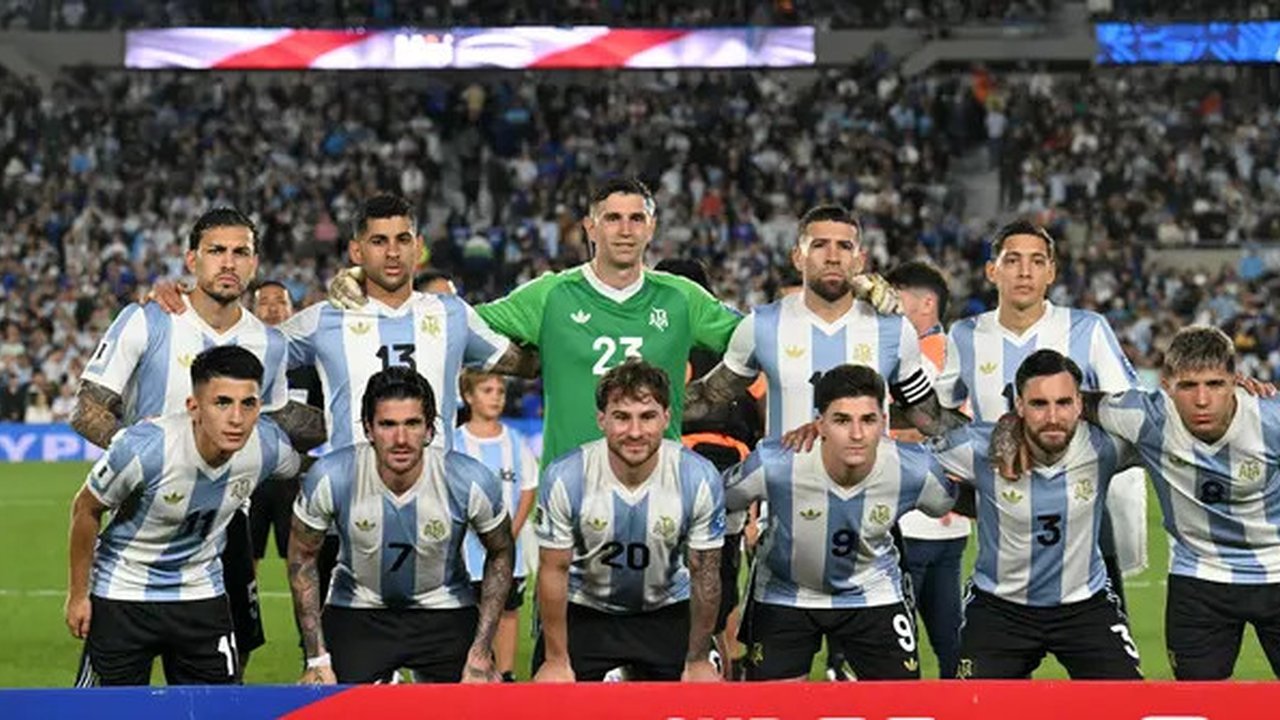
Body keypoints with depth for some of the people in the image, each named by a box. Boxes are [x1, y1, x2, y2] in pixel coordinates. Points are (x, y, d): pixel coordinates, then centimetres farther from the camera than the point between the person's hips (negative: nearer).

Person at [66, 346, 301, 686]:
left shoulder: (271, 447, -19)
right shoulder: (144, 449, -30)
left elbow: (296, 468, 8)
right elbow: (85, 509, -12)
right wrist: (78, 594, -4)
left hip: (202, 594, 3)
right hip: (122, 594, -3)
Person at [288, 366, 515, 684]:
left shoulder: (472, 483, -22)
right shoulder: (329, 478, -23)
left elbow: (501, 554, -3)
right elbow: (303, 557, -6)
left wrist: (481, 652, -6)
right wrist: (317, 658, -7)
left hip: (446, 611, 0)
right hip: (356, 611, 0)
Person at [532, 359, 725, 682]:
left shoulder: (700, 478, -22)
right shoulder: (564, 478, -25)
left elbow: (704, 573, -11)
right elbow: (554, 570, -14)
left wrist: (698, 661, -5)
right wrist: (556, 660, -9)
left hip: (666, 610, 1)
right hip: (583, 610, -1)